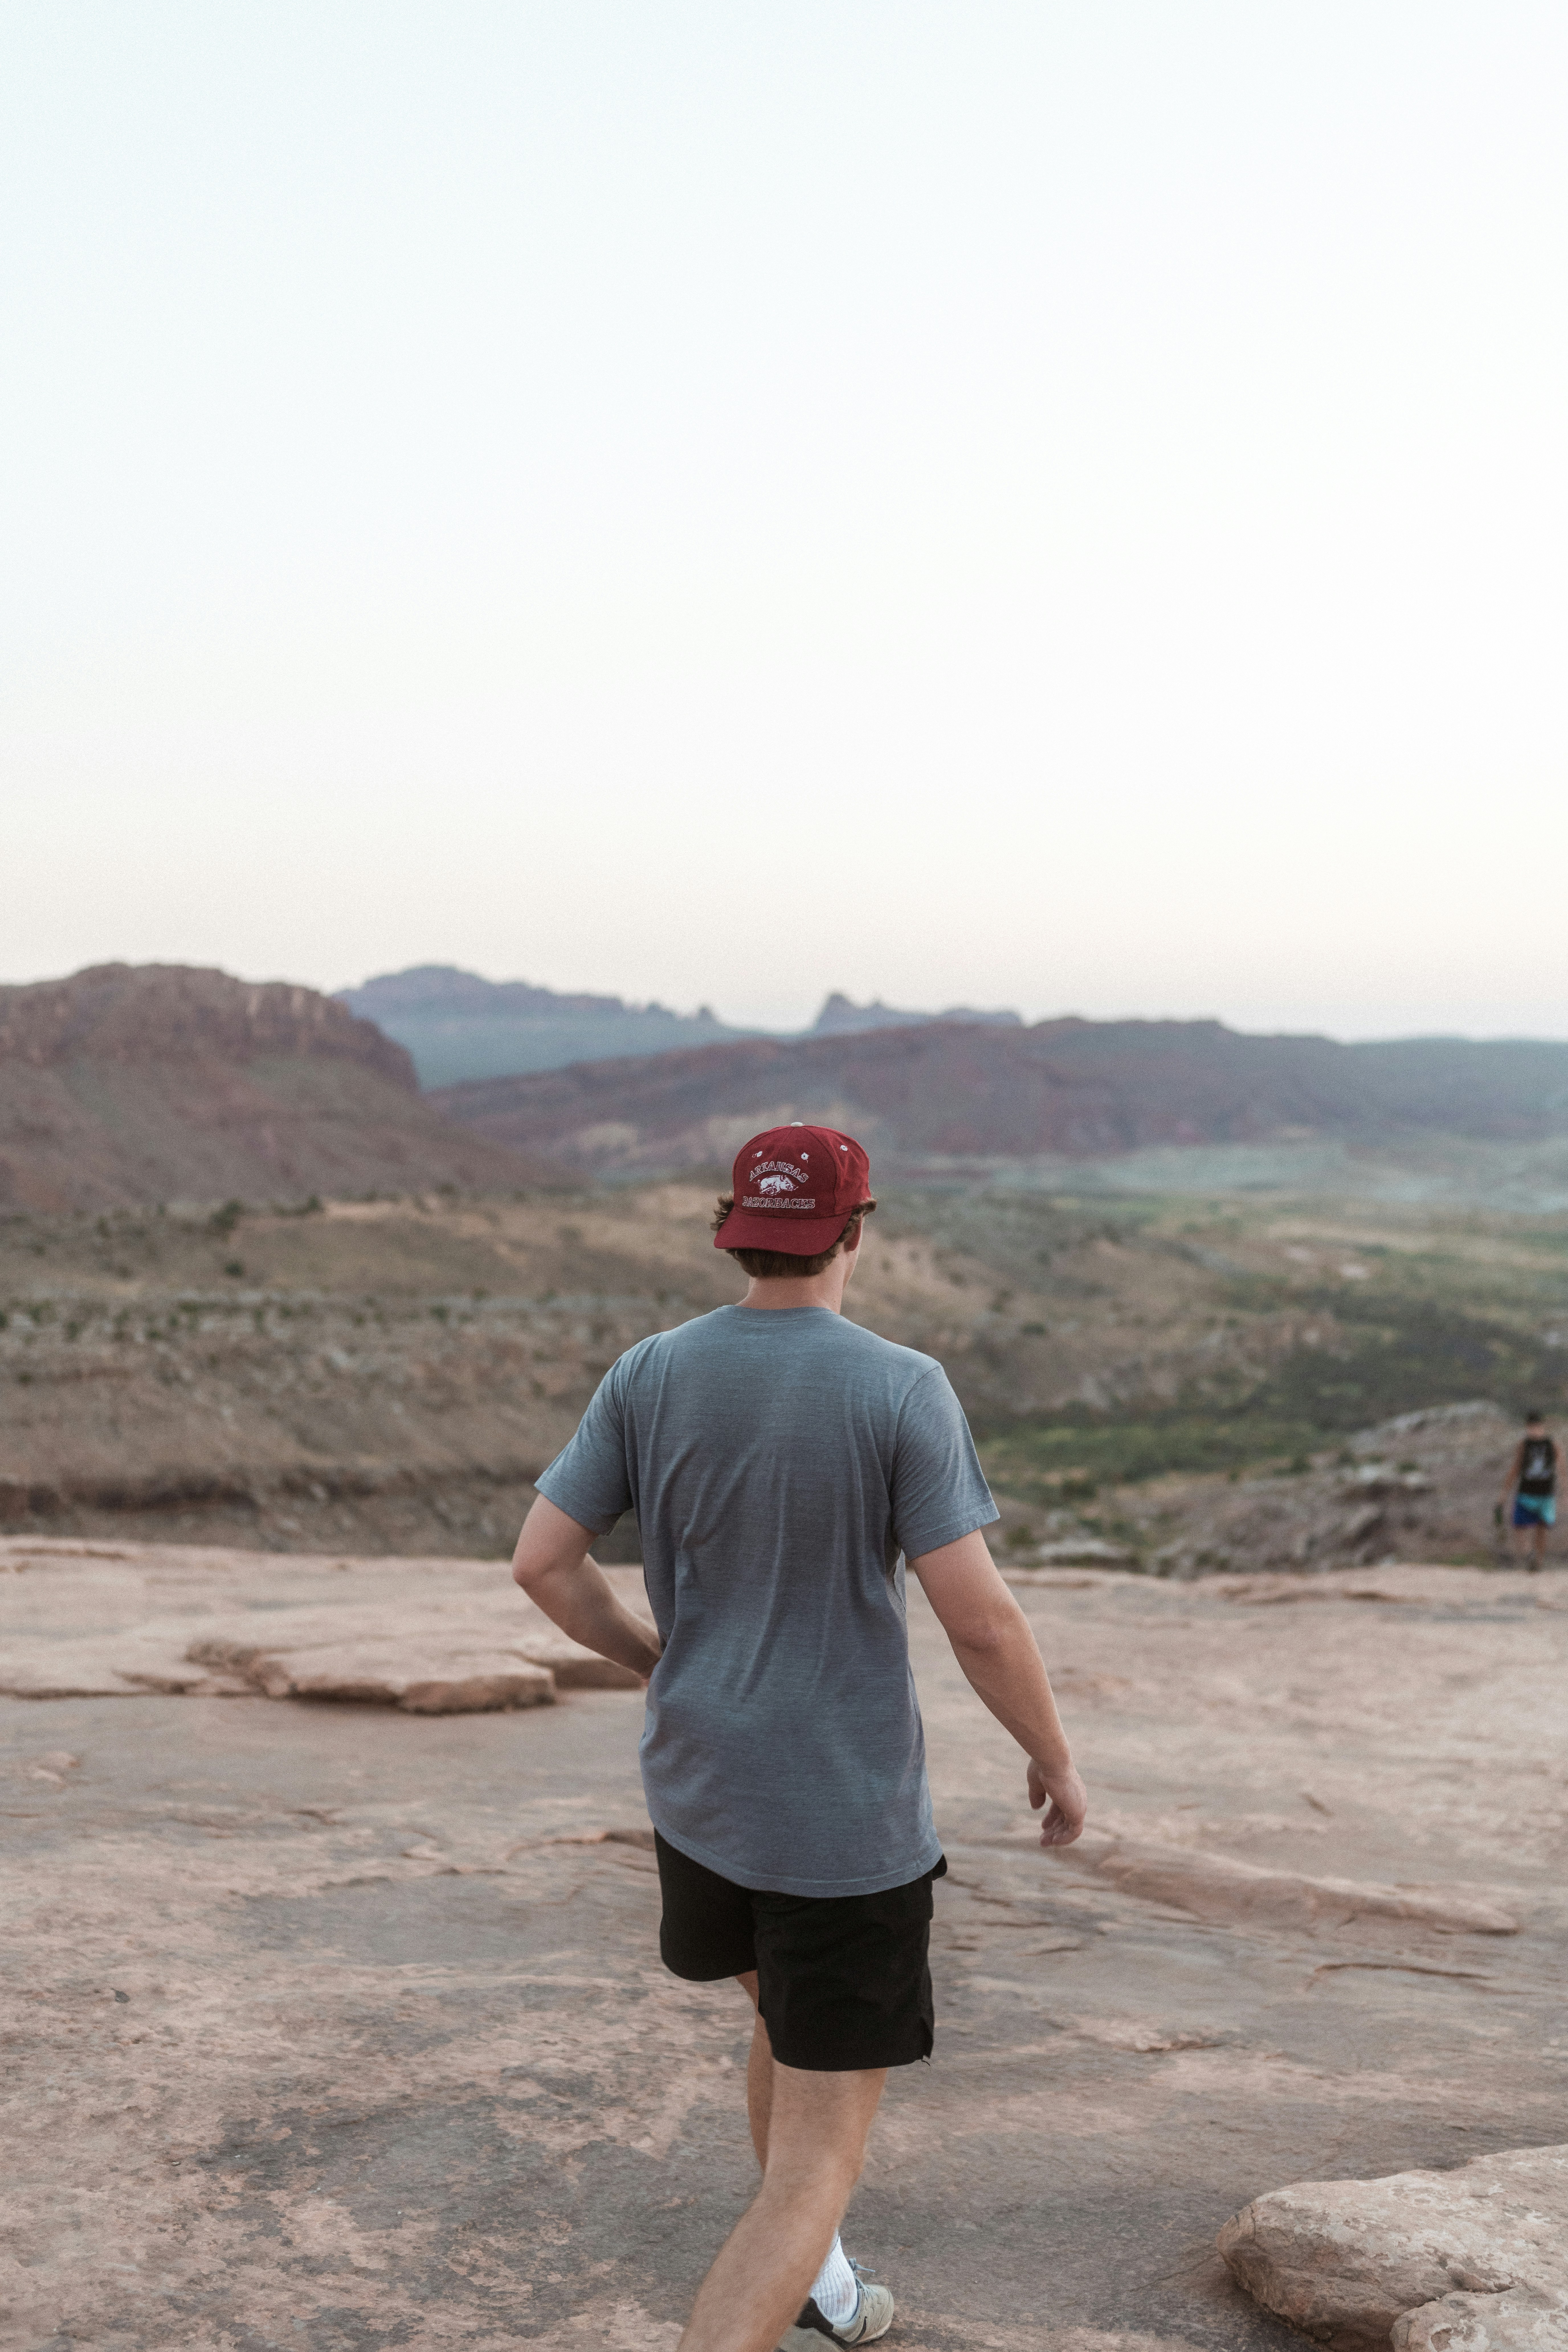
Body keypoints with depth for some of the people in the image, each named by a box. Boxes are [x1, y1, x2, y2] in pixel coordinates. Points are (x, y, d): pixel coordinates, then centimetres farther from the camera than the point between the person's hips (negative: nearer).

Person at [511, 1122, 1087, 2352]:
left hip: (695, 1791, 6)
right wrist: (1056, 1760, -1)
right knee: (821, 2150, 4)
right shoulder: (899, 1389, -16)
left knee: (791, 2019, 32)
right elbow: (980, 1617, -18)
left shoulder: (650, 1375, -3)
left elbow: (543, 1560, -1)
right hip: (847, 1823, -6)